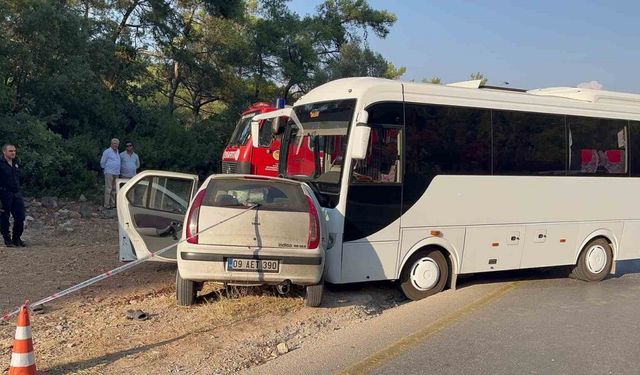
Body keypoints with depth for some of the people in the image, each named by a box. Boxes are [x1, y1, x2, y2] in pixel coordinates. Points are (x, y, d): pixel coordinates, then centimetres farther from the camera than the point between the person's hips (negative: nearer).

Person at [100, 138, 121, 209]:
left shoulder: (117, 152, 15)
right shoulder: (107, 152, -7)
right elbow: (102, 162, -2)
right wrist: (106, 169, 9)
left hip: (116, 173, 7)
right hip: (109, 173, -7)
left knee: (114, 189, 9)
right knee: (108, 189, -7)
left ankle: (112, 204, 14)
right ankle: (107, 205, -5)